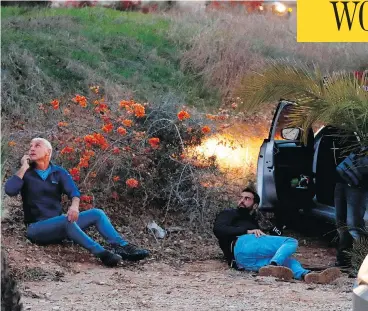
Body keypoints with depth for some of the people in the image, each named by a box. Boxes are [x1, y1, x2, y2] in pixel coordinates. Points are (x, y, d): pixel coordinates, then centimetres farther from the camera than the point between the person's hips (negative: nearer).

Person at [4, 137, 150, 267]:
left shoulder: (59, 173, 10)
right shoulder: (25, 173, 2)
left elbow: (73, 192, -7)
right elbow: (10, 190, -19)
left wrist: (74, 205, -30)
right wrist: (24, 167, -13)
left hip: (59, 225, 5)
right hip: (36, 228, -5)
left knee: (96, 213, -8)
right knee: (66, 220, -34)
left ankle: (123, 247, -24)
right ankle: (101, 253, -47)